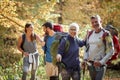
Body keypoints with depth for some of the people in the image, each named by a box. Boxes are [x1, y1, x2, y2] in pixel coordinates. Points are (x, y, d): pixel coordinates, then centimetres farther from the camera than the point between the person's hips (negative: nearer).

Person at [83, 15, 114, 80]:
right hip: (90, 63, 6)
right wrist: (85, 59, 4)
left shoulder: (105, 34, -10)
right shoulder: (90, 34, 8)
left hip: (100, 64, -6)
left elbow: (110, 51, -10)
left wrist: (101, 62, -17)